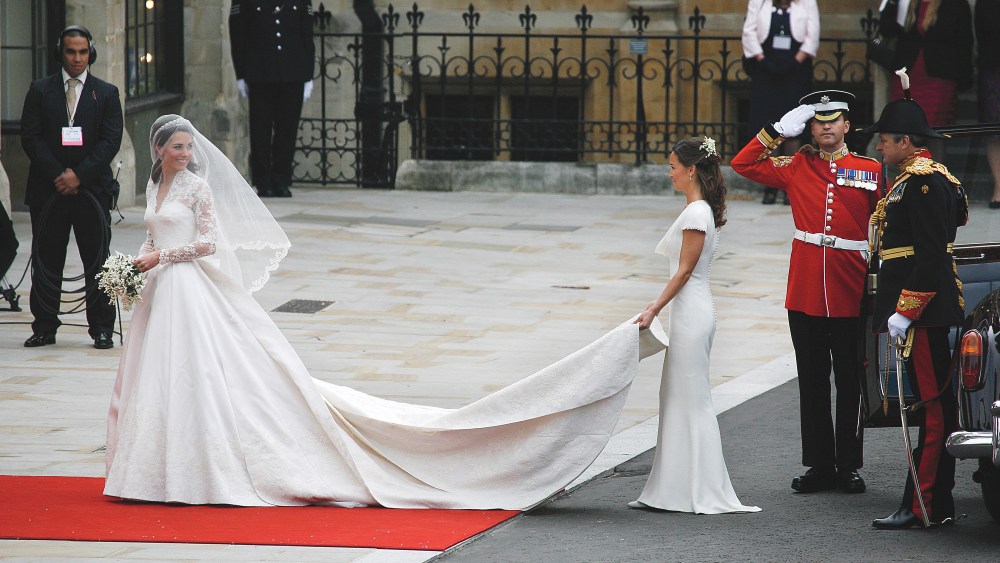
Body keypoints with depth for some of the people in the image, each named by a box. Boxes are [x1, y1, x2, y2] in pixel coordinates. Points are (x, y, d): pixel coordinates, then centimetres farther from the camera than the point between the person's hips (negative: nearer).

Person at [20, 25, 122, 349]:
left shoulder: (106, 94, 6)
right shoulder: (40, 91, 7)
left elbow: (110, 140, -1)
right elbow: (30, 137, 0)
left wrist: (79, 175, -12)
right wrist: (58, 175, -10)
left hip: (91, 187, -1)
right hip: (48, 188, 1)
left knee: (97, 261, 0)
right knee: (46, 261, 4)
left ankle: (102, 329, 5)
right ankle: (45, 328, 9)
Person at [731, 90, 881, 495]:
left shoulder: (871, 170, 3)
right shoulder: (797, 168, 7)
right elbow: (743, 164, 10)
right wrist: (779, 131, 2)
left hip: (851, 296, -2)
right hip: (805, 293, 2)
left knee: (850, 384, 3)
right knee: (812, 382, 6)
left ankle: (849, 467, 11)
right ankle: (819, 466, 13)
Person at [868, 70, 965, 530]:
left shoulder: (924, 181, -15)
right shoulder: (914, 178, 17)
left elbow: (930, 254, -21)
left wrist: (904, 312, -22)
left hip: (923, 306, -11)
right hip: (928, 310, 11)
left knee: (932, 402, -9)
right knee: (935, 404, 12)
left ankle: (923, 505, -10)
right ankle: (937, 503, 16)